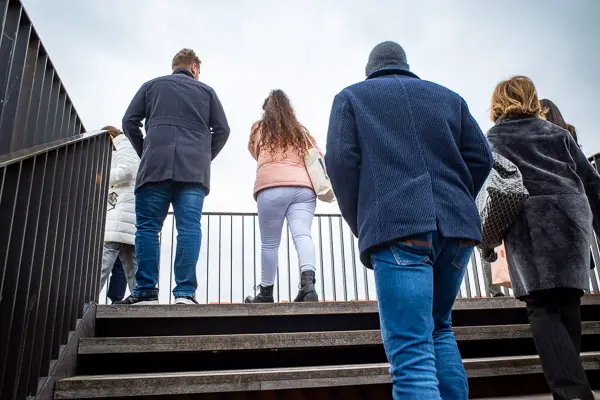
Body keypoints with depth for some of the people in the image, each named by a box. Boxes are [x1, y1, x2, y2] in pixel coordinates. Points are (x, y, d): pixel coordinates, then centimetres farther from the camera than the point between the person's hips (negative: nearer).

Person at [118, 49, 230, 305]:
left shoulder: (152, 86, 20)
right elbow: (222, 129, 11)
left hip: (155, 166, 0)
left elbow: (130, 122, 11)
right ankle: (185, 292, -12)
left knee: (148, 228, 1)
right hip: (194, 170, 0)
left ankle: (146, 292, -5)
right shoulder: (206, 91, 20)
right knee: (189, 228, -6)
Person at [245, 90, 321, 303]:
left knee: (269, 243, 5)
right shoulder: (302, 131, 24)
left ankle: (266, 293, 14)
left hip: (272, 187, -2)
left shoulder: (259, 129, 20)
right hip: (303, 187, 2)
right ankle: (308, 282, -32)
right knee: (302, 235, -10)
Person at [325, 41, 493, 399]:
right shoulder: (448, 97, 23)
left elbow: (340, 160, 0)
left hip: (398, 227, -4)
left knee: (413, 356, -7)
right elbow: (481, 157, 13)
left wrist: (363, 226, 7)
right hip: (457, 225, 5)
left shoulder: (351, 97, 15)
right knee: (438, 329, 22)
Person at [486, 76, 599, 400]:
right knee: (568, 304, 10)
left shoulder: (490, 139, 16)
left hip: (527, 220, -3)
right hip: (571, 214, 3)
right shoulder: (557, 132, 22)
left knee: (543, 308, -7)